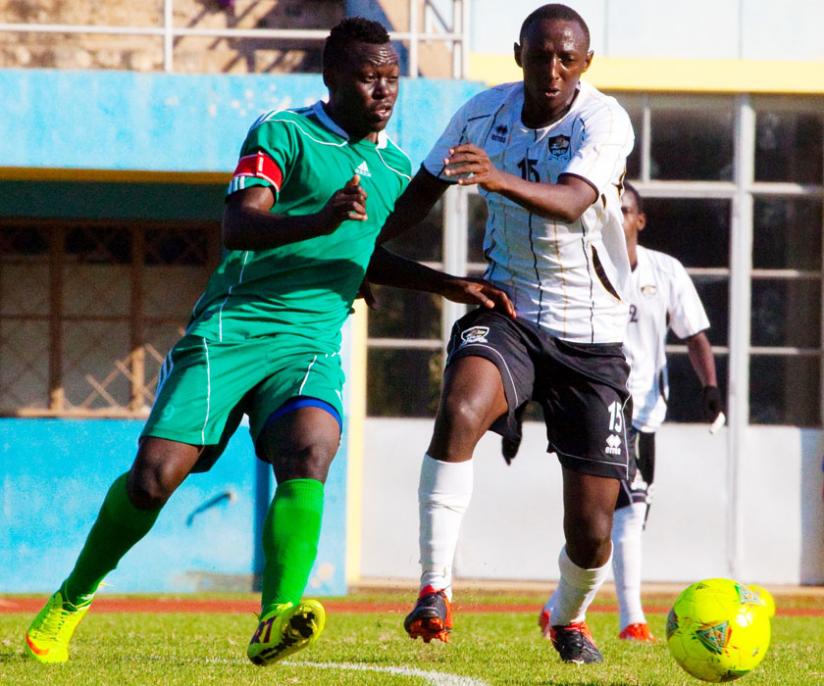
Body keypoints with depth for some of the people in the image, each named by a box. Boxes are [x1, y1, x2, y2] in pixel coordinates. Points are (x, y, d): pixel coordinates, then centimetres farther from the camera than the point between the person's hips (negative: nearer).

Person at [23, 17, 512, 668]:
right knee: (155, 473, -11)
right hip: (231, 329, -4)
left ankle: (277, 621, -37)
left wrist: (453, 286, 24)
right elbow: (239, 227, -18)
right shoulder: (282, 135, -3)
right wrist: (321, 220, -34)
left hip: (311, 345, 4)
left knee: (311, 449, -28)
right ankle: (73, 598, 14)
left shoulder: (395, 168, 17)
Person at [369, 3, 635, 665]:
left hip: (591, 336, -2)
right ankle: (434, 591, -30)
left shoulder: (604, 120, -16)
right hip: (506, 313, 2)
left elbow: (572, 202, -36)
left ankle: (570, 617, 33)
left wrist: (502, 179, -54)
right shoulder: (484, 112, -3)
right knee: (459, 411, -34)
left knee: (591, 533, -2)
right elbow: (423, 191, 14)